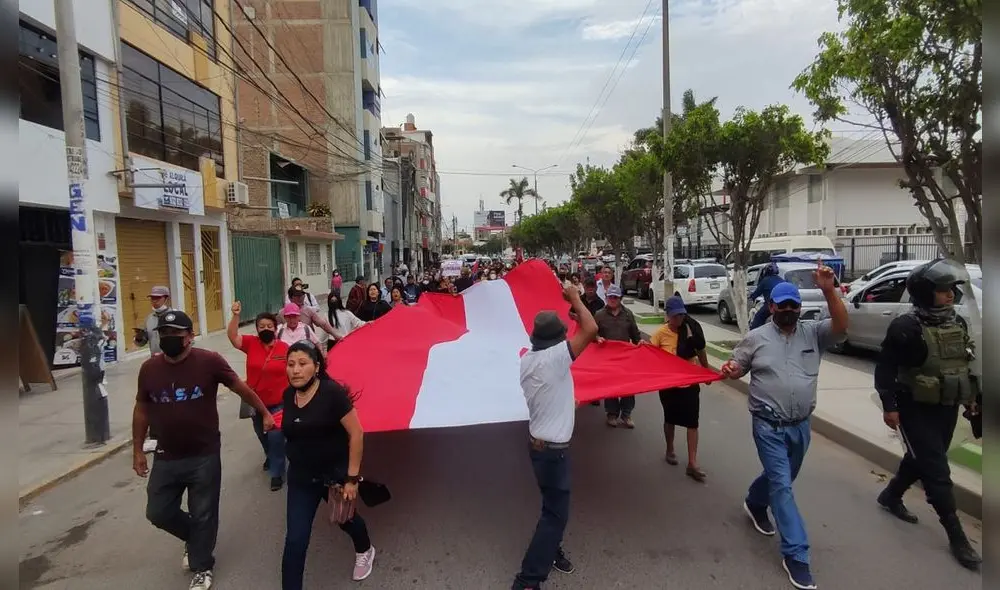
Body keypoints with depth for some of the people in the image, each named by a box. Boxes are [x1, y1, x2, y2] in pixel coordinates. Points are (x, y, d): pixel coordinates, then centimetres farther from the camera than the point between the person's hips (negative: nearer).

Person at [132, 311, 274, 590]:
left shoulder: (209, 361, -15)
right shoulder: (149, 368, -3)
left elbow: (241, 388, -3)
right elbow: (141, 409, 10)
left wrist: (265, 413, 3)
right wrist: (137, 449, 12)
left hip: (204, 457, -4)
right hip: (166, 458, 4)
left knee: (203, 515, 8)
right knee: (158, 513, 13)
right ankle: (195, 539, 42)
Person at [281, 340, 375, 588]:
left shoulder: (332, 392, -22)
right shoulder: (288, 395, -5)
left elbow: (356, 434, -21)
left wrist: (352, 478, -19)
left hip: (335, 472, -3)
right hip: (301, 477, 3)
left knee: (344, 517, 23)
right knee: (295, 540, -2)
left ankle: (365, 551, 55)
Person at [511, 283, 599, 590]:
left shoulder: (526, 359, 0)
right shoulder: (556, 357, -23)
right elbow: (590, 329, -23)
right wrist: (575, 299, -11)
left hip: (538, 441, 8)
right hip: (553, 447, -8)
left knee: (554, 506, 24)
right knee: (556, 512, 1)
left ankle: (549, 551, 41)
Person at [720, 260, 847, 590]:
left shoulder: (814, 333, 0)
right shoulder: (756, 338, -4)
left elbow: (841, 326, -18)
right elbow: (737, 368, 3)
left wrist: (829, 291, -29)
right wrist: (729, 370, -21)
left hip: (800, 425, 4)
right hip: (768, 426, -4)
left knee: (781, 477, 22)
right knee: (782, 485, -6)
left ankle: (754, 504, 51)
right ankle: (796, 555, 3)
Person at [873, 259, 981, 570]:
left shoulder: (957, 323, 4)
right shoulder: (907, 327, -19)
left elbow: (963, 364, 18)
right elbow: (884, 368, -17)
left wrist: (970, 397, 17)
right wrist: (889, 406, -18)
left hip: (947, 408, 8)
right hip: (915, 410, -8)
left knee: (922, 459, 20)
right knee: (937, 471, -2)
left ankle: (890, 496, 41)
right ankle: (957, 537, 9)